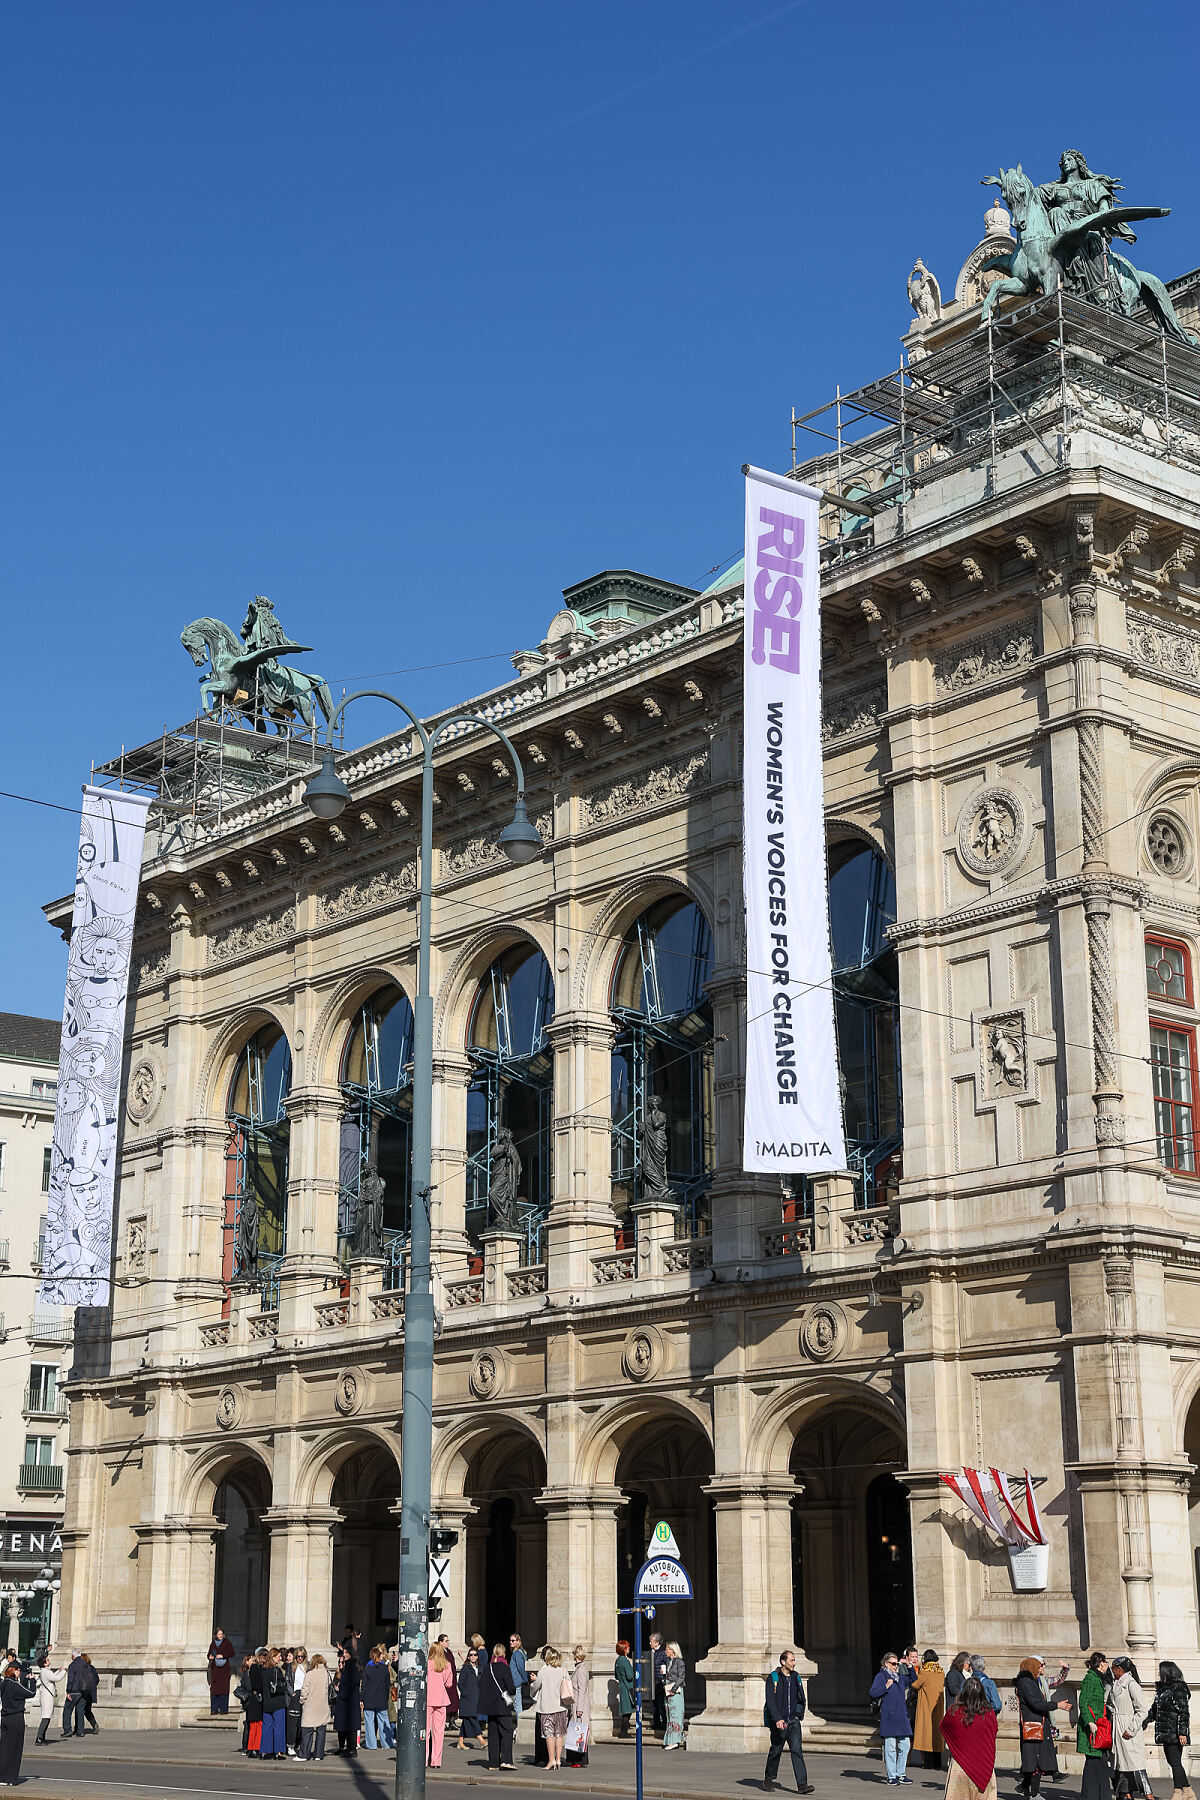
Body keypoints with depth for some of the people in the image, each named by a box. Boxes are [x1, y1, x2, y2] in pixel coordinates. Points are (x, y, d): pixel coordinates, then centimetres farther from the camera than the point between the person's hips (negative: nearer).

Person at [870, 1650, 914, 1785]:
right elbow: (872, 1694, -10)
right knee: (890, 1747, -5)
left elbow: (912, 1679, 35)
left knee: (905, 1745, 6)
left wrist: (909, 1667, 21)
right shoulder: (881, 1676, -2)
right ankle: (891, 1777, 1)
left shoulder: (900, 1677, 17)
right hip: (888, 1717, -7)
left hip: (902, 1717, 7)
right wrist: (886, 1687, -17)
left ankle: (900, 1774, 18)